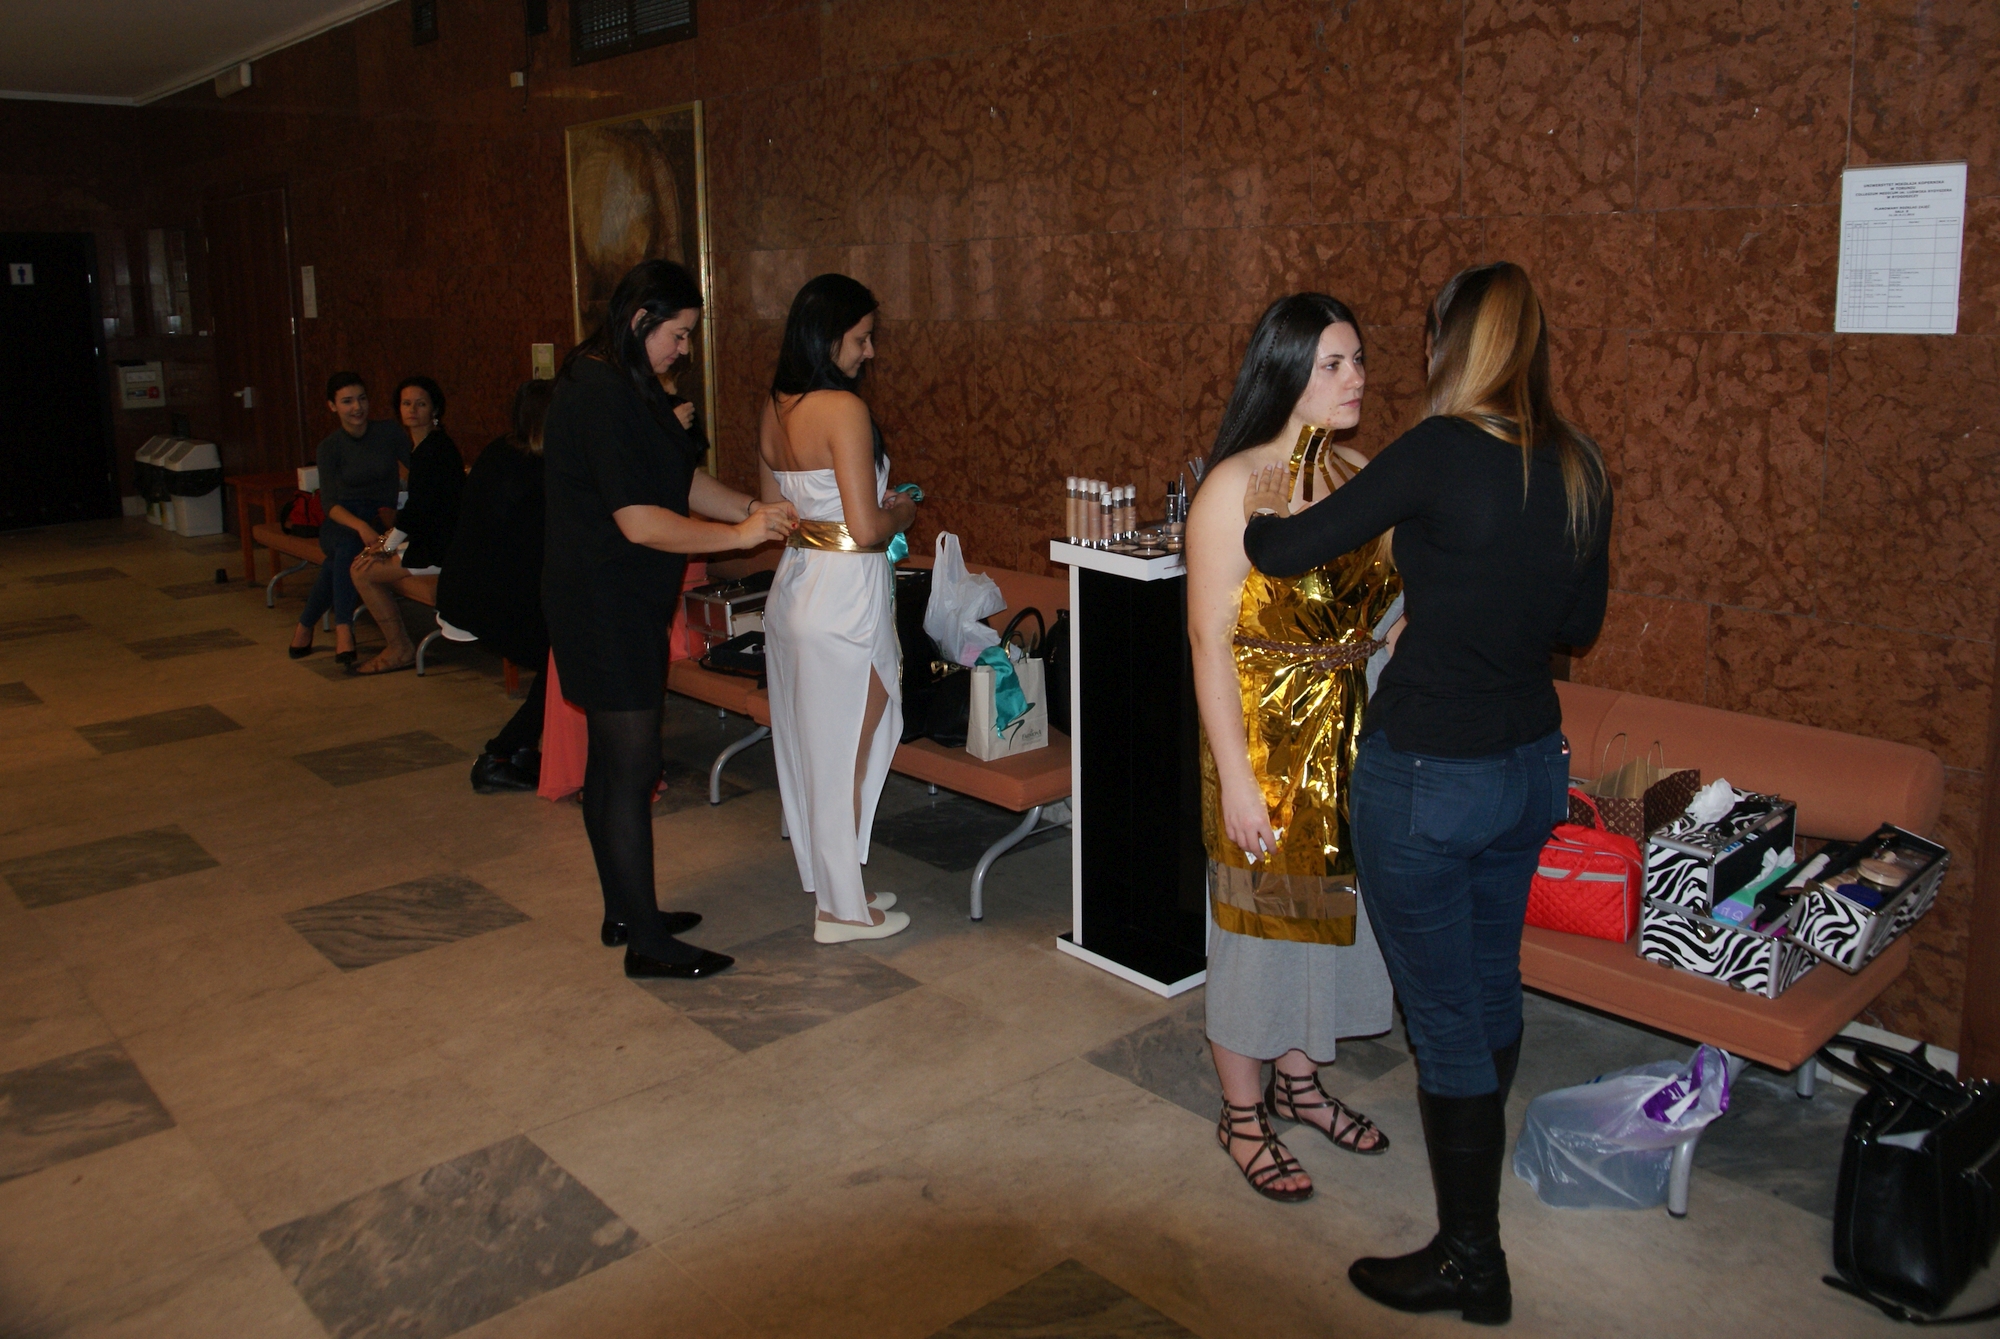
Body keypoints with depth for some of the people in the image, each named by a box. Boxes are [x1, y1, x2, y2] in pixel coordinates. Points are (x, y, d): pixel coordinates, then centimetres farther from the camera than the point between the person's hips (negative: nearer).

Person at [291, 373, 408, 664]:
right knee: (348, 544, -36)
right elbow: (331, 504, -10)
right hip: (342, 521, 0)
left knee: (338, 559, -32)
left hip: (383, 520, 0)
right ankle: (343, 629, -36)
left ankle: (305, 626, -22)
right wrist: (361, 527, -30)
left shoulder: (390, 434, -2)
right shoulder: (330, 447, -2)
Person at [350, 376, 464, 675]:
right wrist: (389, 538, 8)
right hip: (432, 539, 10)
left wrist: (387, 546, -11)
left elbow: (421, 508, -19)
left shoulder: (436, 448, -15)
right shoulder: (421, 447, 15)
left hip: (442, 548, -10)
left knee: (364, 571, -8)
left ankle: (400, 650, 3)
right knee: (368, 562, 11)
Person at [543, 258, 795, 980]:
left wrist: (752, 508, 1)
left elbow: (683, 481, 14)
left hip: (620, 603, 11)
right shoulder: (602, 394, -20)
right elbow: (642, 522, -24)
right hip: (606, 608, -11)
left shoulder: (625, 386, 13)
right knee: (631, 767, -4)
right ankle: (647, 942, 5)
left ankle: (624, 911, 28)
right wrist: (740, 534, -16)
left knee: (612, 762, 16)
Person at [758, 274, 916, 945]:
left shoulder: (775, 408, 7)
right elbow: (866, 527, -21)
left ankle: (829, 883, 31)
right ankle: (843, 908, 16)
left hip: (792, 587, 9)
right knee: (845, 754, 4)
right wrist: (900, 514, -1)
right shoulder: (843, 408, -18)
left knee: (806, 748, 17)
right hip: (843, 595, -8)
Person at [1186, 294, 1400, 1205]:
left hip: (1354, 736, 7)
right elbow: (1211, 639, -17)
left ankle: (1297, 1080, 40)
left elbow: (1381, 609, 10)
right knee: (1261, 923, 7)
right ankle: (1242, 1115, 27)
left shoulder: (1360, 475, 4)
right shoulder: (1235, 487, -16)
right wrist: (1235, 777, -19)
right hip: (1269, 741, -6)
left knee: (1331, 911, 18)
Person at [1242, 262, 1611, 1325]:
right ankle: (1473, 1157, 49)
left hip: (1429, 776, -7)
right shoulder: (1580, 468, 1)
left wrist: (1260, 517, 8)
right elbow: (1580, 621, 12)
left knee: (1443, 1013, 5)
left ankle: (1471, 1259, 19)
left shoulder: (1442, 451, -20)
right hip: (1532, 761, 8)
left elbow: (1290, 550, -14)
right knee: (1492, 980, 25)